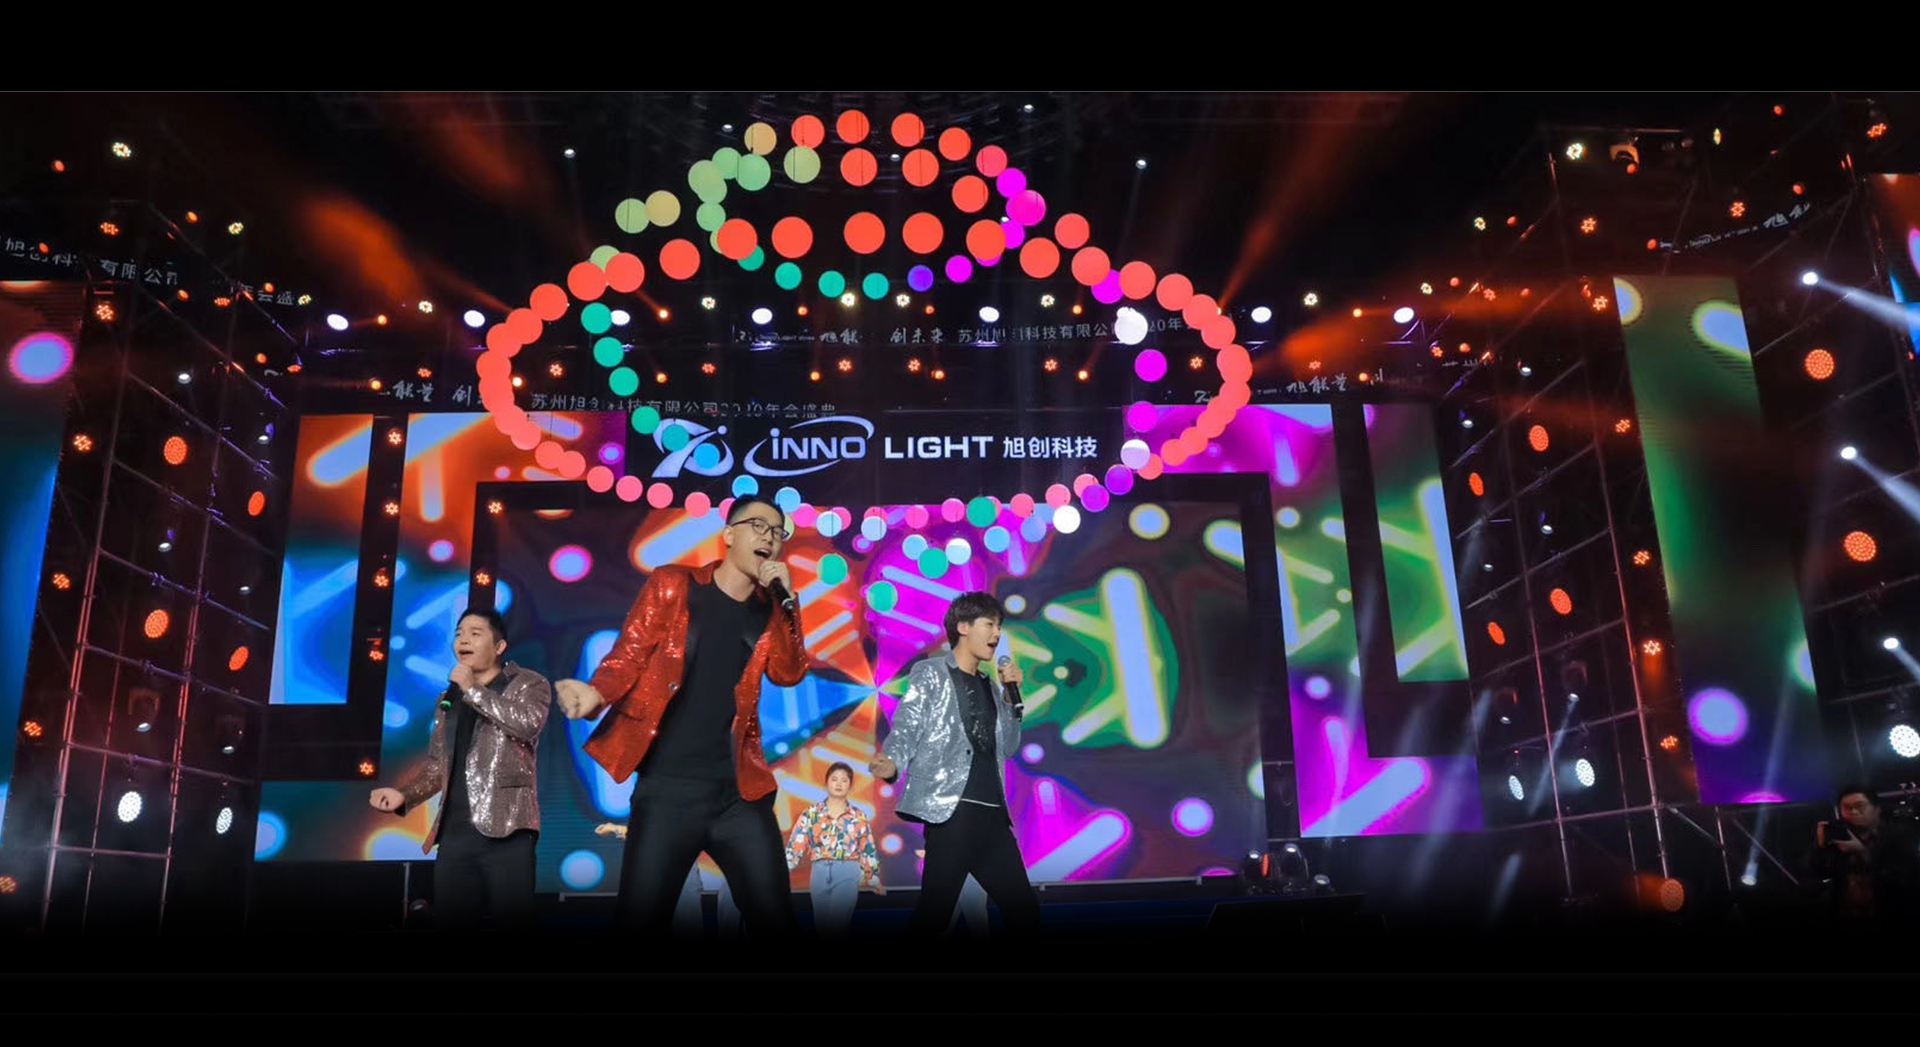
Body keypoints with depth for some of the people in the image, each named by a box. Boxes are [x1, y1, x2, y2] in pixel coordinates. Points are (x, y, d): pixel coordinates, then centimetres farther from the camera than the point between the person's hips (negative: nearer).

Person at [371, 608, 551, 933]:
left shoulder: (528, 683, 5)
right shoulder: (449, 700, 22)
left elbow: (529, 722, -17)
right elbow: (437, 765, 22)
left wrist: (473, 690, -9)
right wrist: (403, 794, 3)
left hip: (505, 829, -5)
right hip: (454, 833, 6)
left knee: (511, 922, -8)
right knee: (451, 922, 2)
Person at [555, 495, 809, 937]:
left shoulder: (770, 610, 11)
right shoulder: (672, 585, 4)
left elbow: (788, 674, -3)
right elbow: (629, 654, -1)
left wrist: (787, 601, -12)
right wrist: (596, 693, -21)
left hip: (739, 792, 3)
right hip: (667, 788, -2)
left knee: (774, 918, 5)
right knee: (640, 919, 1)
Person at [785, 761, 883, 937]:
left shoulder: (859, 817, 6)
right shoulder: (811, 814, 6)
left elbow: (869, 850, 10)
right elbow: (795, 845, 1)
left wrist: (874, 878, 10)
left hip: (847, 874, -2)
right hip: (820, 873, 2)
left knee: (836, 924, -14)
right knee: (822, 926, 8)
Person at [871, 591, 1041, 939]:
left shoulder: (991, 686, 21)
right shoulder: (930, 673, 2)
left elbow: (1007, 748, 20)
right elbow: (906, 730, -9)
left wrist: (1011, 696, 9)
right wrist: (891, 763, -30)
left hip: (993, 814, 7)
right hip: (951, 811, -7)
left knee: (1025, 911, 10)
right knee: (934, 913, -9)